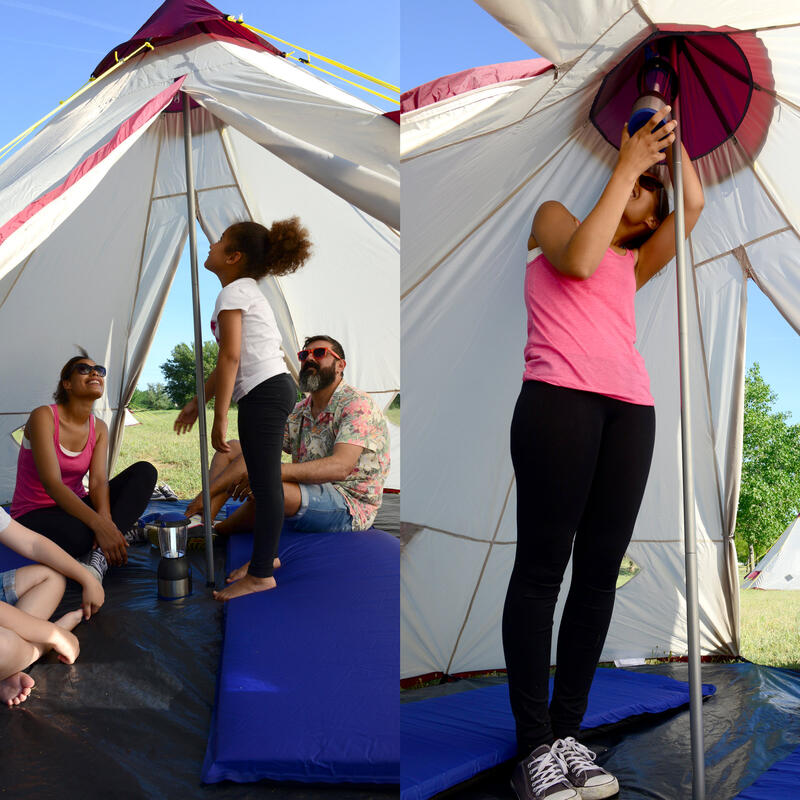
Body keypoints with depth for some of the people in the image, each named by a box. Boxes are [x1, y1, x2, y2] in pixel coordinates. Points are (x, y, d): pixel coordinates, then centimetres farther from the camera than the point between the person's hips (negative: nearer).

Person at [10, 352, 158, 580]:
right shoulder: (44, 417, -17)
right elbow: (52, 484, -28)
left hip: (74, 507, 7)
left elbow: (99, 482, -10)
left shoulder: (99, 428, 3)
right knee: (78, 533, -44)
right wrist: (99, 525, -39)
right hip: (35, 516, -7)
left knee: (144, 472, -13)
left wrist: (105, 521, -34)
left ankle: (99, 553, -25)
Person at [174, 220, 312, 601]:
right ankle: (265, 554, 31)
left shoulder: (233, 292, -8)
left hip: (263, 393, -11)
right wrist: (197, 402, 24)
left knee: (264, 483, -6)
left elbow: (230, 358, -17)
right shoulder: (249, 291, 22)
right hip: (276, 387, 11)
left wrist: (220, 418, -17)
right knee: (264, 481, 18)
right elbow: (230, 361, 23)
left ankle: (260, 574, 1)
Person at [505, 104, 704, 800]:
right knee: (543, 567, -8)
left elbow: (694, 204, 19)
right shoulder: (556, 215, 21)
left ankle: (568, 733, 7)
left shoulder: (632, 264, 30)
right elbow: (577, 260, -1)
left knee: (600, 573, 0)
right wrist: (626, 162, 5)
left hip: (631, 410, 6)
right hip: (560, 396, -5)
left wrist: (669, 132, 23)